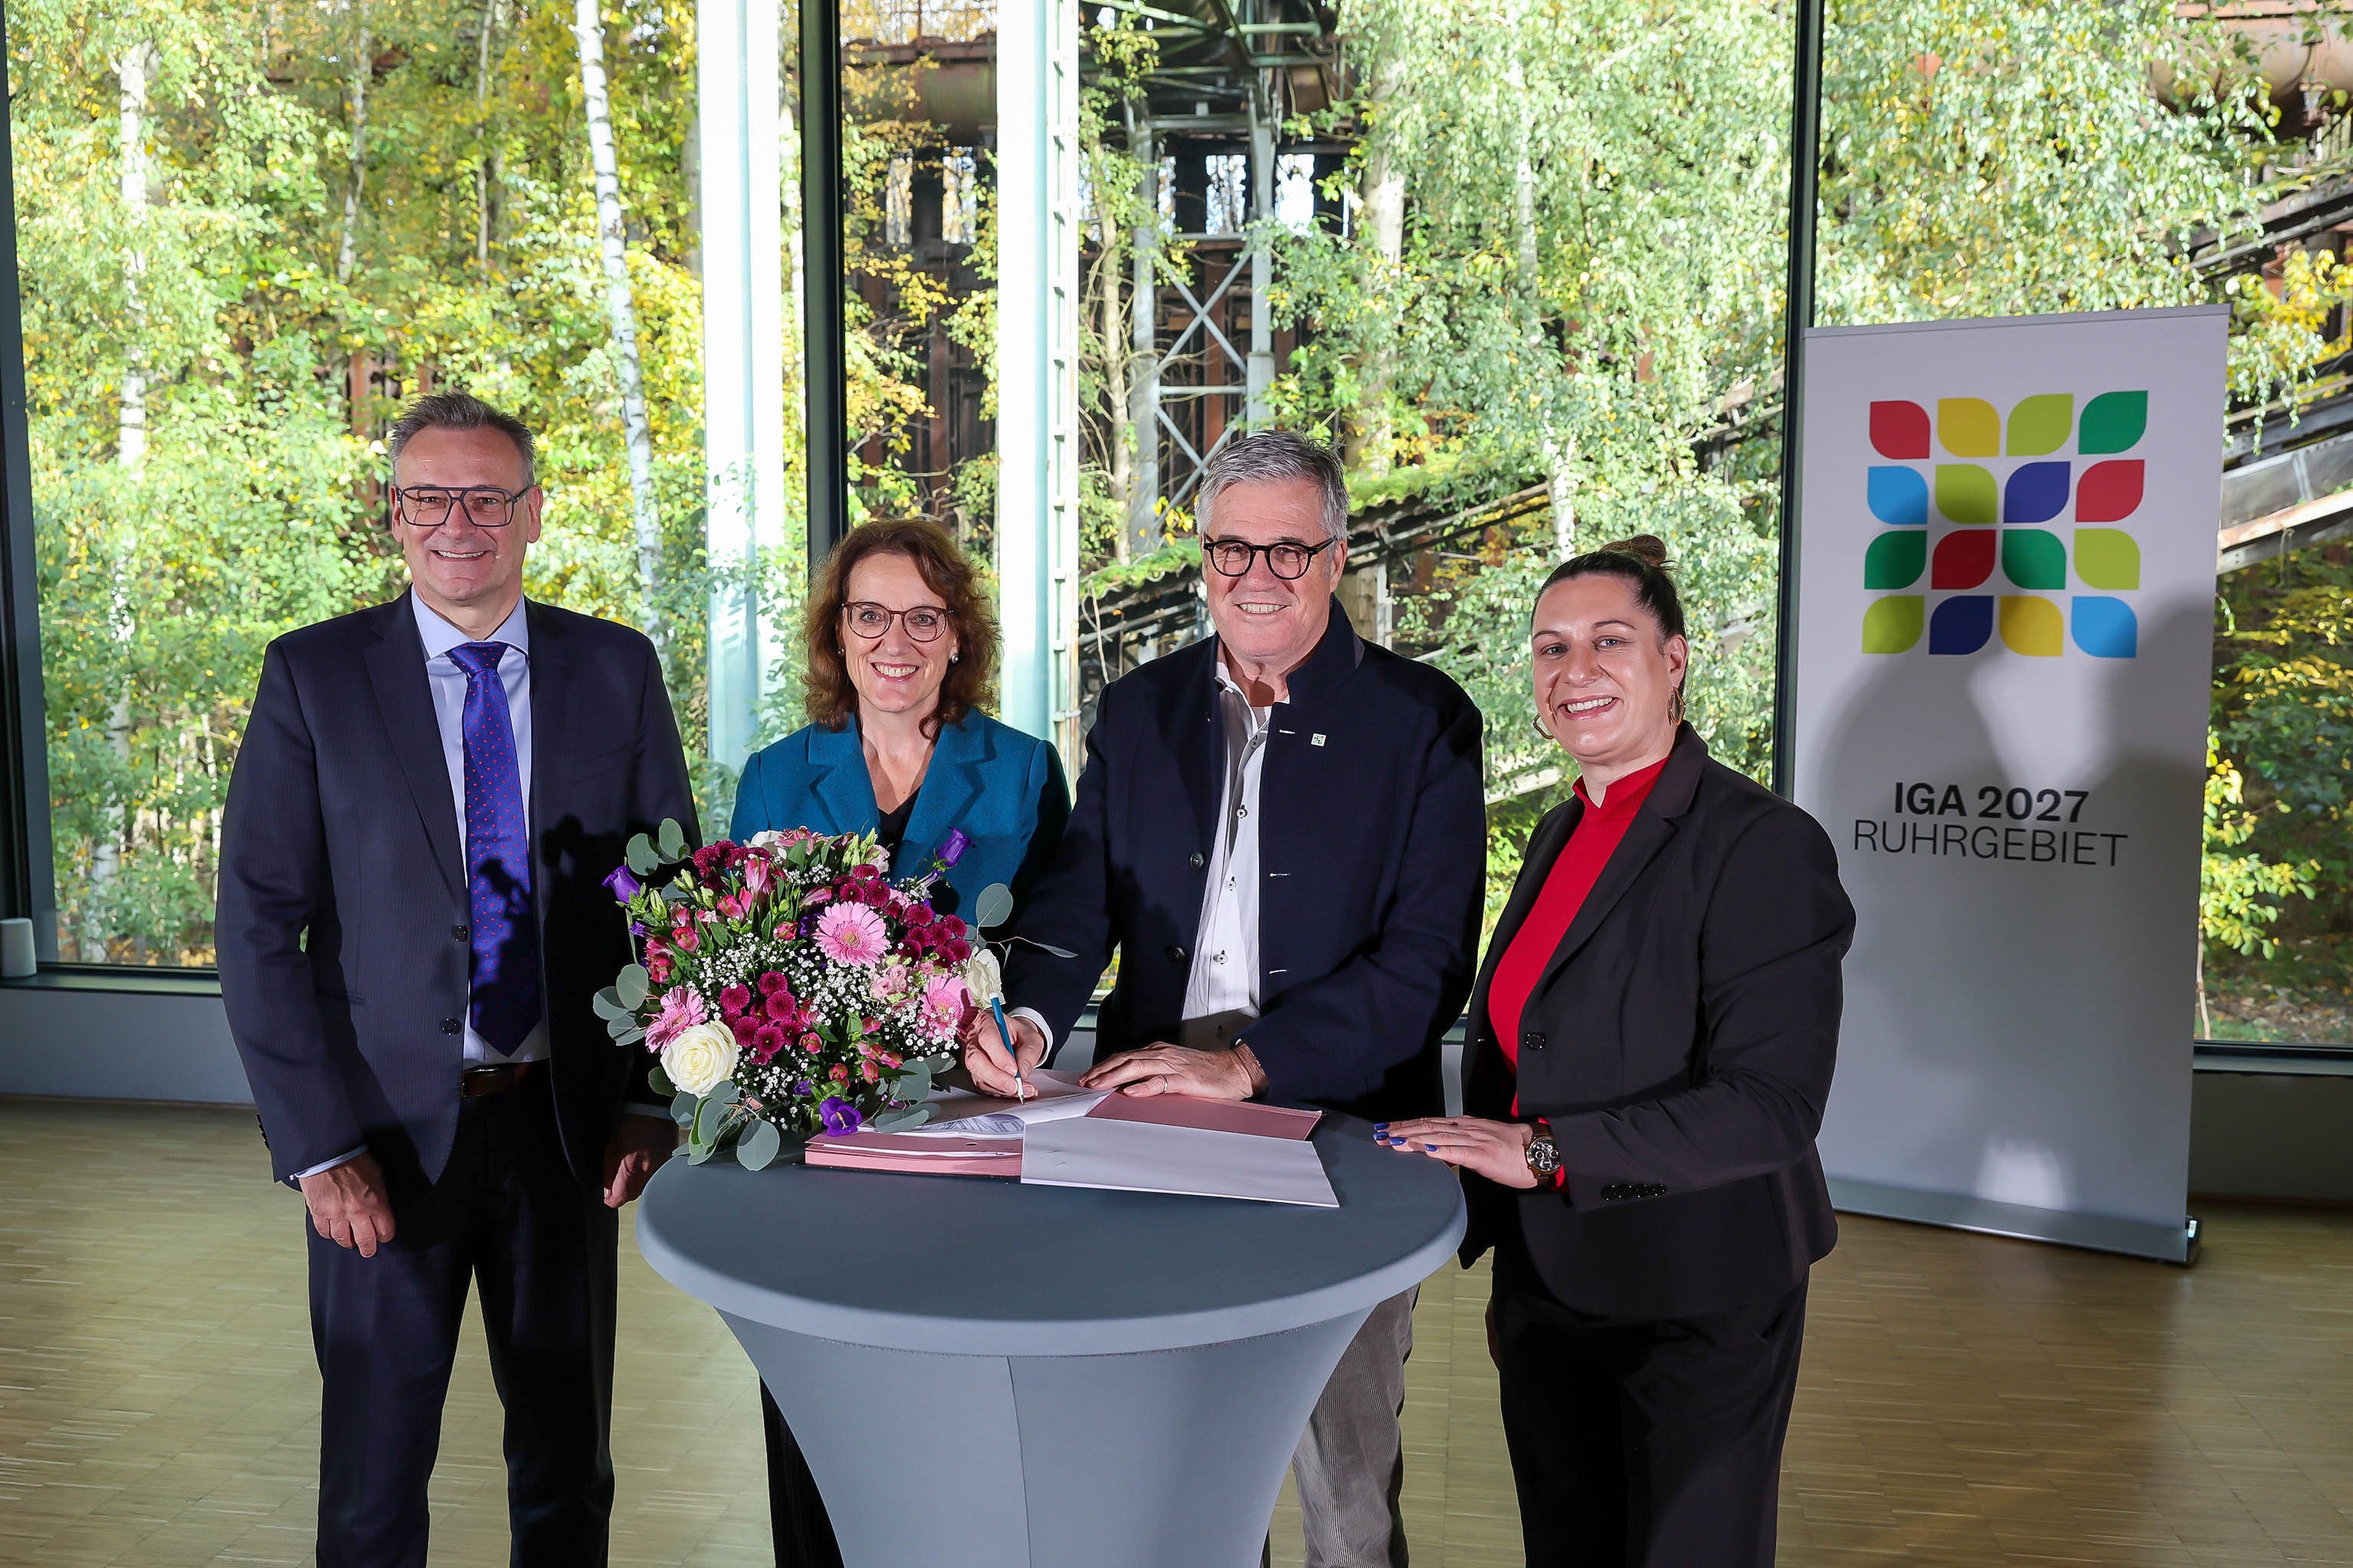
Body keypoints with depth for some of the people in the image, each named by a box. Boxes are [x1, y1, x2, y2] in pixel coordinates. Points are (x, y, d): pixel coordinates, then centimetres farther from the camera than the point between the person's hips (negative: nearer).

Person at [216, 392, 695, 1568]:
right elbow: (259, 928, -5)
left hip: (567, 1121, 2)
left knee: (569, 1464, 17)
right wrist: (321, 1149, -11)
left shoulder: (617, 670, 1)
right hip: (389, 1129, -1)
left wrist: (652, 1102, -5)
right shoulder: (314, 675, -3)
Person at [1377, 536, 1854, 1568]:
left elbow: (1772, 1104, -24)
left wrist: (1543, 1150, -24)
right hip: (1548, 1290, 7)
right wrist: (1498, 1259, 16)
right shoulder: (1561, 835, 7)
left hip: (1695, 1314, -7)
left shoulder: (1764, 844, -17)